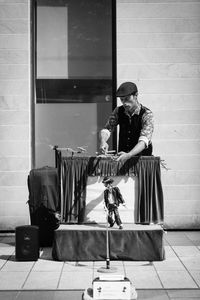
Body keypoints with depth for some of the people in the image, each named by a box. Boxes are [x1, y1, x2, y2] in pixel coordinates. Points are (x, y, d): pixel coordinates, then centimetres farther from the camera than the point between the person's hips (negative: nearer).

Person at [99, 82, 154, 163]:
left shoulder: (147, 114, -14)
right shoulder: (118, 111, 0)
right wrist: (103, 142, -25)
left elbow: (144, 140, -26)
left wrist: (128, 155, -44)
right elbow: (106, 129, -1)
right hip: (122, 156, 3)